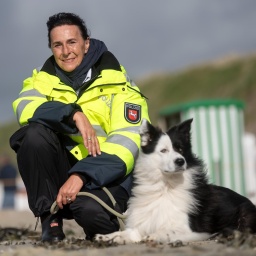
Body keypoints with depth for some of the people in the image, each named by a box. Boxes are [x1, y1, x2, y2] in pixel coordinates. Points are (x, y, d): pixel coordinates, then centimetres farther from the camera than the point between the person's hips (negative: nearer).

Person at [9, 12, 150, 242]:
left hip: (106, 175, -3)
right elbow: (24, 107, -16)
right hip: (62, 168, 3)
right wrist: (73, 114, -31)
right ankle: (50, 219, -16)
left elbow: (127, 142, -15)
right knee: (35, 135, -25)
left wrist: (81, 176, -28)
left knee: (89, 210, -36)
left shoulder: (117, 82, -6)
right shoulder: (45, 77, 5)